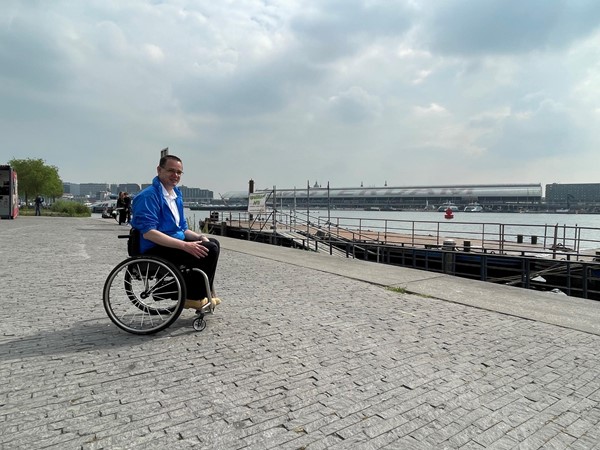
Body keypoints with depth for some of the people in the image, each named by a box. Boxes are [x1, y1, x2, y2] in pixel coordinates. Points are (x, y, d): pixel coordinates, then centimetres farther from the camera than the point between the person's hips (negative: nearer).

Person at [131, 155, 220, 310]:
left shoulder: (176, 194, 14)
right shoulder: (149, 195, -15)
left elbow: (182, 228, 19)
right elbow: (148, 232, -26)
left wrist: (199, 237, -2)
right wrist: (185, 245, -30)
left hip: (174, 241, 10)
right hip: (155, 250, -10)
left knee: (213, 243, 13)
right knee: (208, 250, -21)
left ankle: (207, 294, 15)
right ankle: (194, 297, -6)